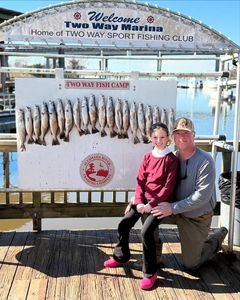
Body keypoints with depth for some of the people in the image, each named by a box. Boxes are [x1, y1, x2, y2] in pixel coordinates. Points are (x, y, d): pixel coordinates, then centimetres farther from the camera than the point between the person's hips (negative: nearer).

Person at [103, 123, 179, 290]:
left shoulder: (172, 160, -8)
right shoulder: (148, 157, 8)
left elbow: (169, 187, -13)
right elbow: (140, 181, 5)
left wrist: (152, 204, -18)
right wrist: (139, 202, -9)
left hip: (160, 202, -6)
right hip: (144, 200, 6)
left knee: (146, 230, -24)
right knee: (124, 225, 1)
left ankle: (150, 273, -8)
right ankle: (121, 256, 27)